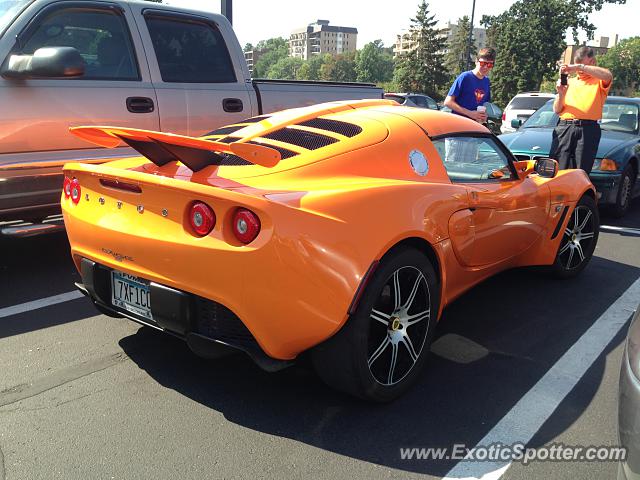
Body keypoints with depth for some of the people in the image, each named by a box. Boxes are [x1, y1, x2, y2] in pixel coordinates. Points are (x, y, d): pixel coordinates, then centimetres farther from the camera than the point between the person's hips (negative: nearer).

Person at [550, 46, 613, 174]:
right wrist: (561, 94, -2)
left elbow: (608, 75, -16)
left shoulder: (599, 81, 11)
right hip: (564, 128, 3)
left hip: (588, 130, -2)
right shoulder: (570, 82, 21)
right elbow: (557, 110, 18)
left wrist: (580, 67, -17)